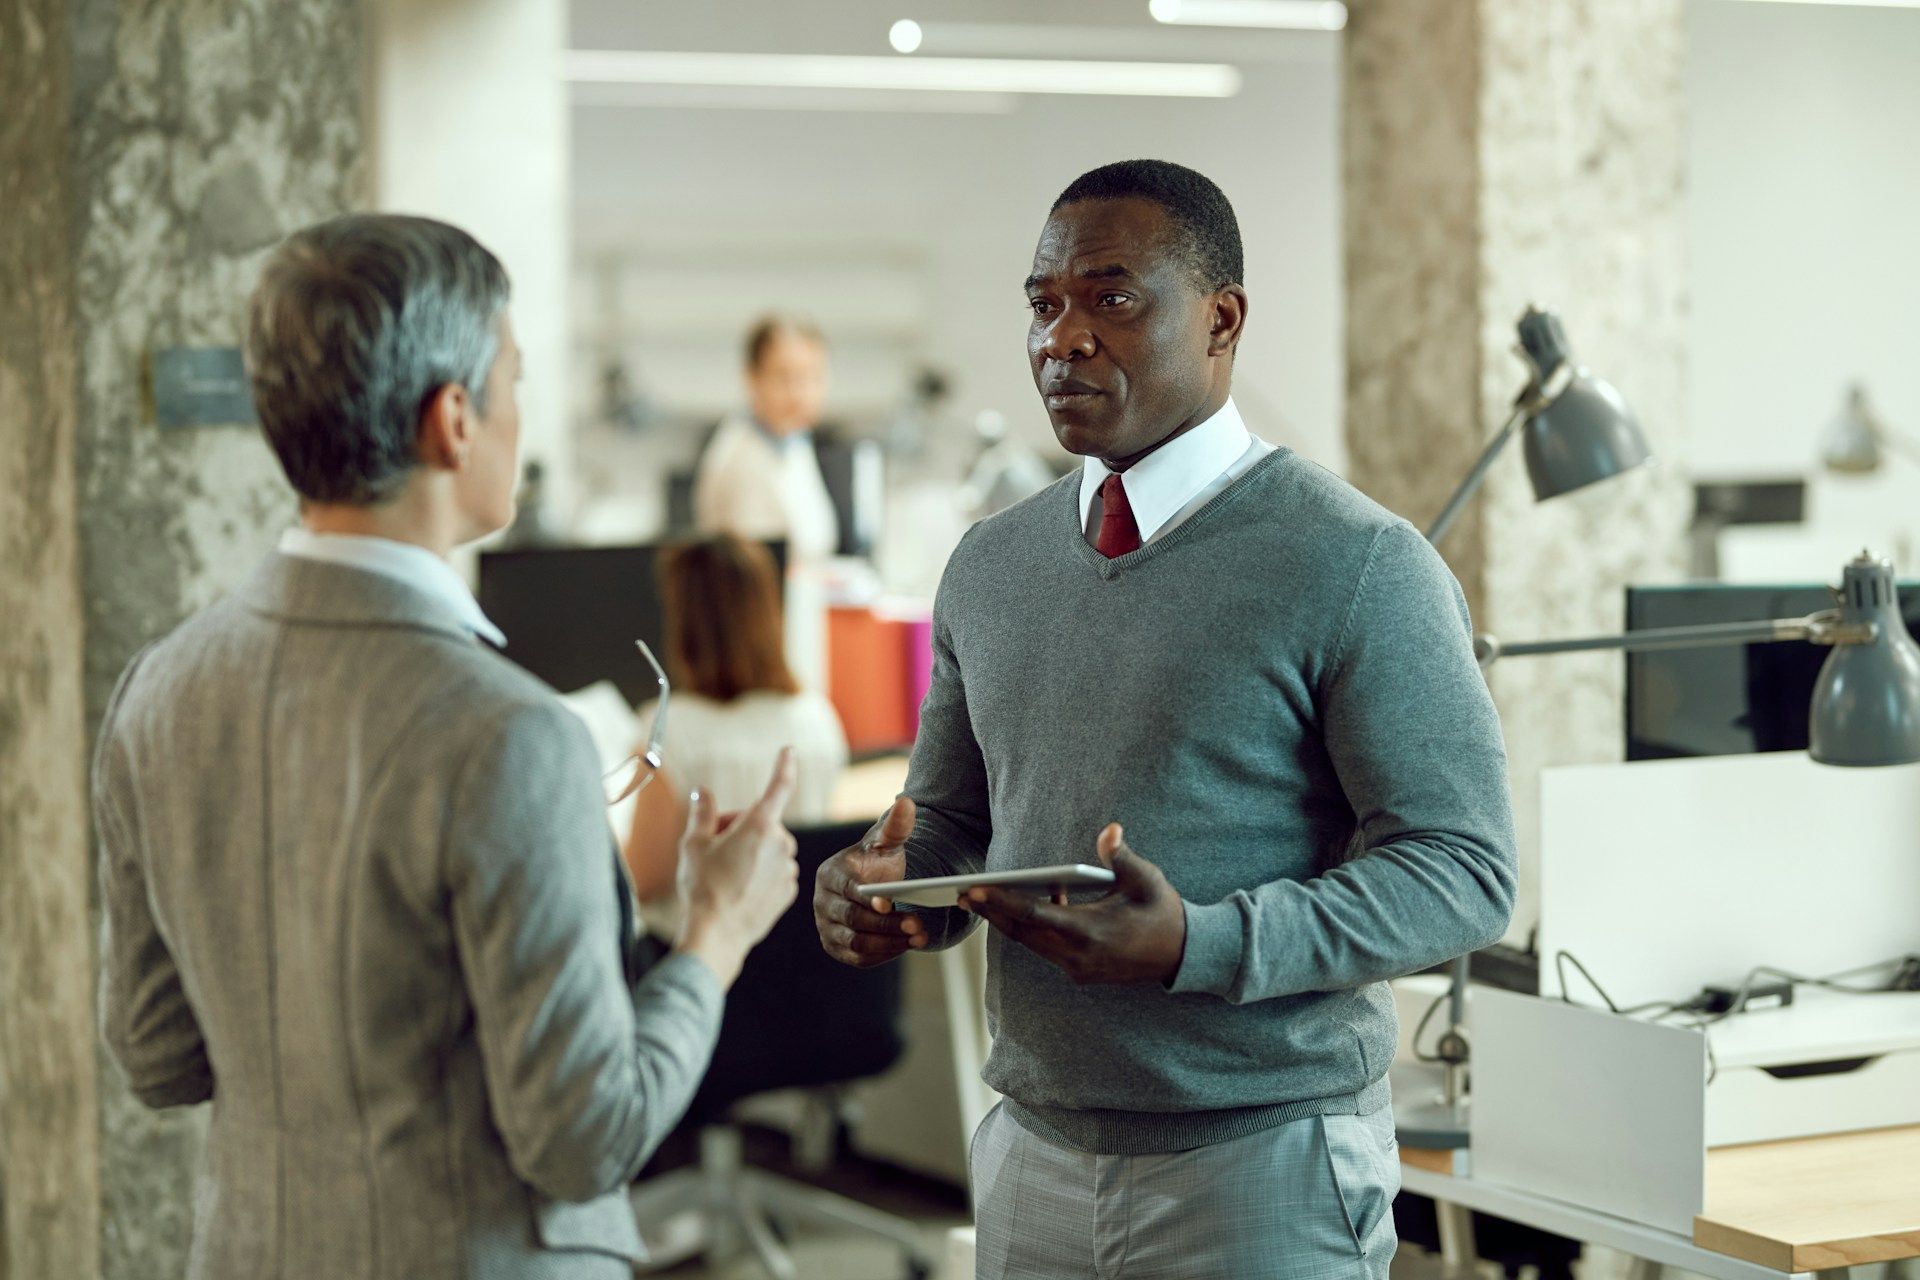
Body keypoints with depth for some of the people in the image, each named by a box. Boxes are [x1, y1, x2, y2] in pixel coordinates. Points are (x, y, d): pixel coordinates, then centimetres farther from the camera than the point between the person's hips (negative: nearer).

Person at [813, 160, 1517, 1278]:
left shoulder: (1358, 567, -10)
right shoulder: (990, 568, 9)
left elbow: (1465, 870, -14)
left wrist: (1199, 945, -25)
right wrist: (886, 888, -6)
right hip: (1034, 1160, 5)